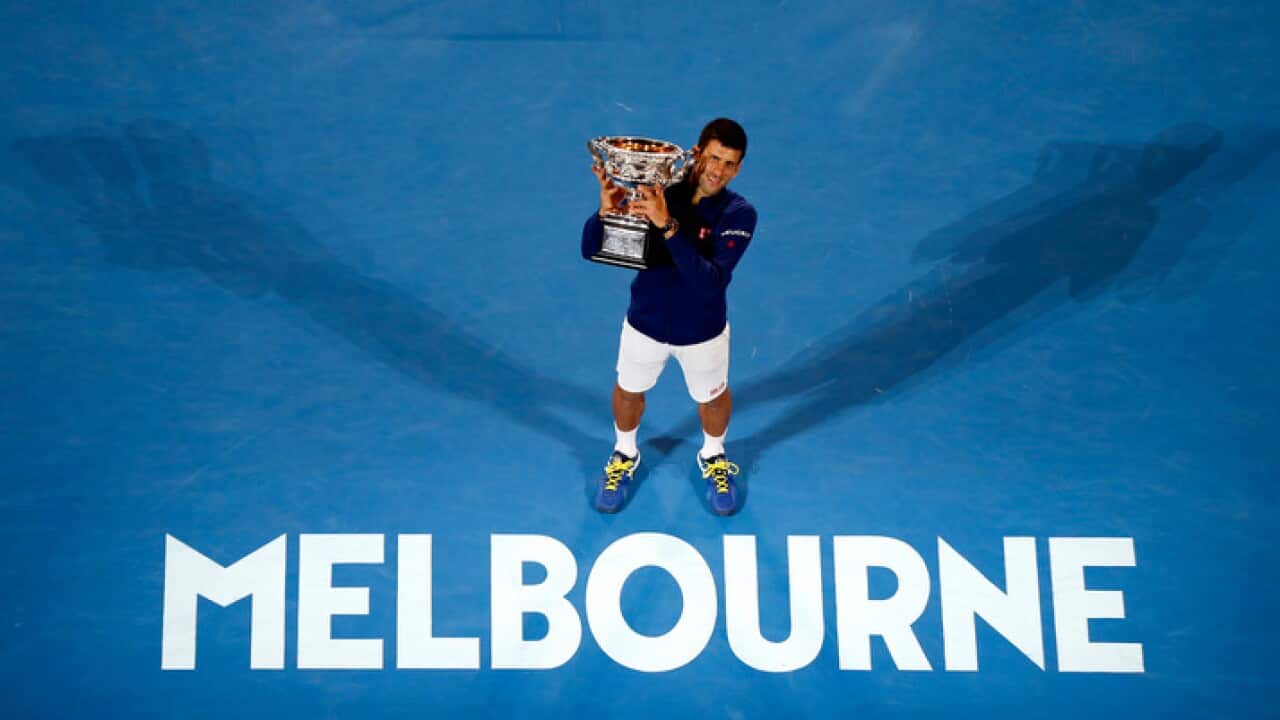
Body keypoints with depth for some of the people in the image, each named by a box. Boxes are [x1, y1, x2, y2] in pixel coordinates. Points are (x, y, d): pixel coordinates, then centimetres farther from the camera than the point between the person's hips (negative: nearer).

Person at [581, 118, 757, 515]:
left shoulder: (738, 214, -25)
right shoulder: (651, 192, -22)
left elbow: (712, 281, -38)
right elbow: (591, 250, -21)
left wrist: (668, 226, -47)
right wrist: (606, 211, -41)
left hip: (702, 332, -1)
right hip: (645, 322, 1)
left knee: (713, 397, 24)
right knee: (629, 391, 23)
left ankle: (713, 458, 57)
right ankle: (625, 455, 56)